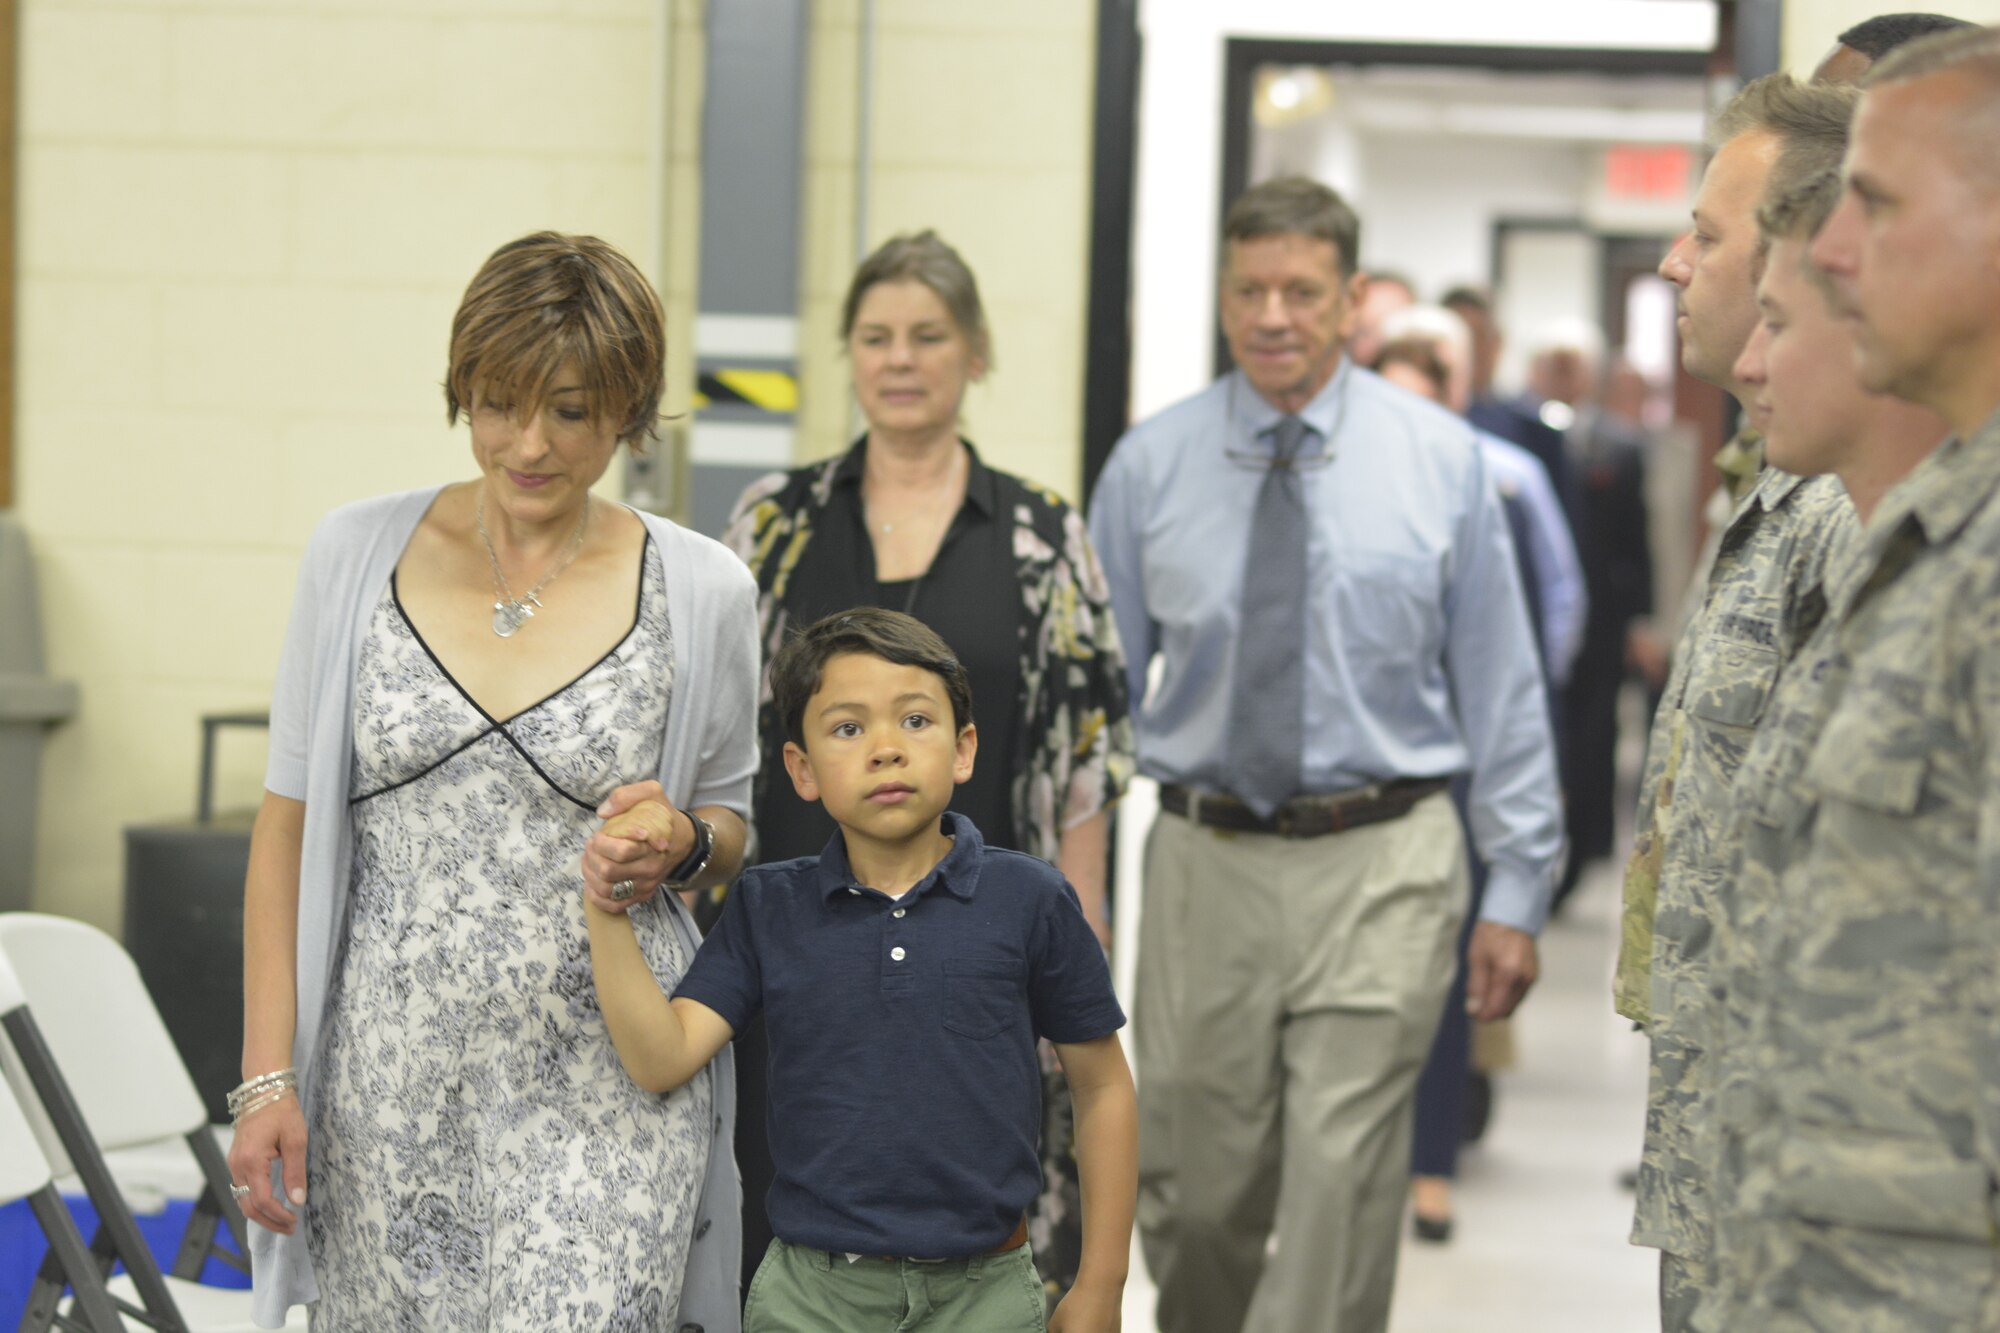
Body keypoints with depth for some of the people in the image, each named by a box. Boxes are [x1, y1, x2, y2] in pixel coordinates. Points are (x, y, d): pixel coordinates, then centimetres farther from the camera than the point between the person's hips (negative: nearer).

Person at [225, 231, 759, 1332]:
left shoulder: (701, 592, 0)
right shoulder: (356, 557, 2)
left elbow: (733, 817, 14)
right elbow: (288, 829, 5)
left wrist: (681, 846, -11)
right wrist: (267, 1076, -1)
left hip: (603, 1084, -1)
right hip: (389, 1076, 2)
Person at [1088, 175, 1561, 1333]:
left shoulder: (1442, 461, 0)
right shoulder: (1151, 466, 3)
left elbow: (1502, 684, 3)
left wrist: (1517, 887, 1)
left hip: (1382, 867, -2)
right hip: (1206, 863, 2)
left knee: (1340, 1191, -5)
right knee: (1197, 1199, 9)